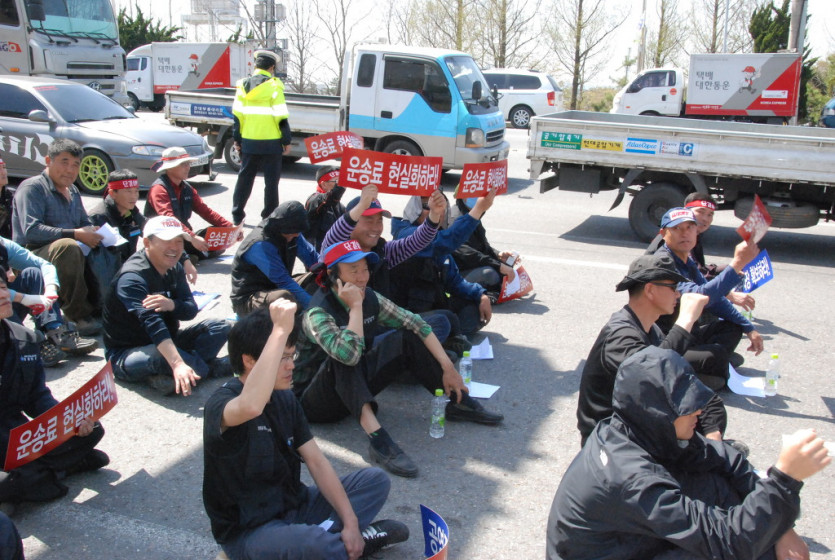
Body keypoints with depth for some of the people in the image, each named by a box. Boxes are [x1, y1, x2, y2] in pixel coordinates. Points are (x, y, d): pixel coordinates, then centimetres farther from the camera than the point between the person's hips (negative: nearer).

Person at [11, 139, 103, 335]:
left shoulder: (73, 191, 20)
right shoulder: (32, 188, -5)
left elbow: (85, 223, 24)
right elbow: (31, 230, -19)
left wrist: (92, 234, -2)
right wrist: (75, 234, -24)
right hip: (33, 257, -7)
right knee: (67, 247, -39)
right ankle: (80, 315, -31)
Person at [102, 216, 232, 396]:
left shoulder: (175, 269, 2)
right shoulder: (132, 277, -25)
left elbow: (191, 310, -7)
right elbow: (152, 323, -39)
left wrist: (171, 305, -32)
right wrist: (178, 364, -50)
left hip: (166, 341, 8)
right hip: (126, 354, -8)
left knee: (220, 327, -3)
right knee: (159, 355, -40)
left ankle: (164, 375, -18)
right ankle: (210, 367, -12)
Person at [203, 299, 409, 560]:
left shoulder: (285, 398, 3)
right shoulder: (222, 403, -21)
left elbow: (316, 460, 1)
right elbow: (250, 407, -48)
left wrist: (350, 521, -8)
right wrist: (280, 331, -45)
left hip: (294, 507, 8)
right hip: (249, 531, -7)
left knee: (375, 480, 2)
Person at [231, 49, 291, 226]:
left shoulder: (243, 86, 6)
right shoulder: (273, 86, -9)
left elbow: (237, 115, 8)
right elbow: (281, 117, -11)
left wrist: (237, 139, 15)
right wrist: (287, 140, -4)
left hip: (248, 142, 5)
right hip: (270, 143, -5)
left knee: (244, 179, 13)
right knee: (271, 181, 4)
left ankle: (237, 216, 16)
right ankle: (269, 217, 7)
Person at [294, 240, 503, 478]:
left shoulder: (370, 298, -6)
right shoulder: (317, 313, -25)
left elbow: (416, 324, -6)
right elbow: (349, 354, -42)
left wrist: (448, 367, -12)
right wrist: (355, 306, -32)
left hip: (354, 390, 6)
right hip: (315, 401, -6)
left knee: (406, 338, -7)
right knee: (344, 358, -36)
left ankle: (458, 402, -1)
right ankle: (376, 438, -45)